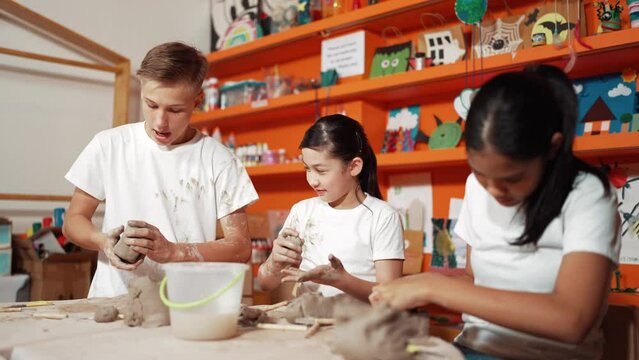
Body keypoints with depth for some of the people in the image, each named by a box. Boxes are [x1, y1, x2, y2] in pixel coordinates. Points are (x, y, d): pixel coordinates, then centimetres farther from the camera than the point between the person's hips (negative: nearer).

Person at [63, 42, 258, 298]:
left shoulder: (218, 160, -1)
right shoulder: (109, 145, 4)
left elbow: (240, 247, -2)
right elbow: (73, 219, 11)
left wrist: (171, 251, -15)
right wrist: (103, 241, -10)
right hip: (113, 297, 1)